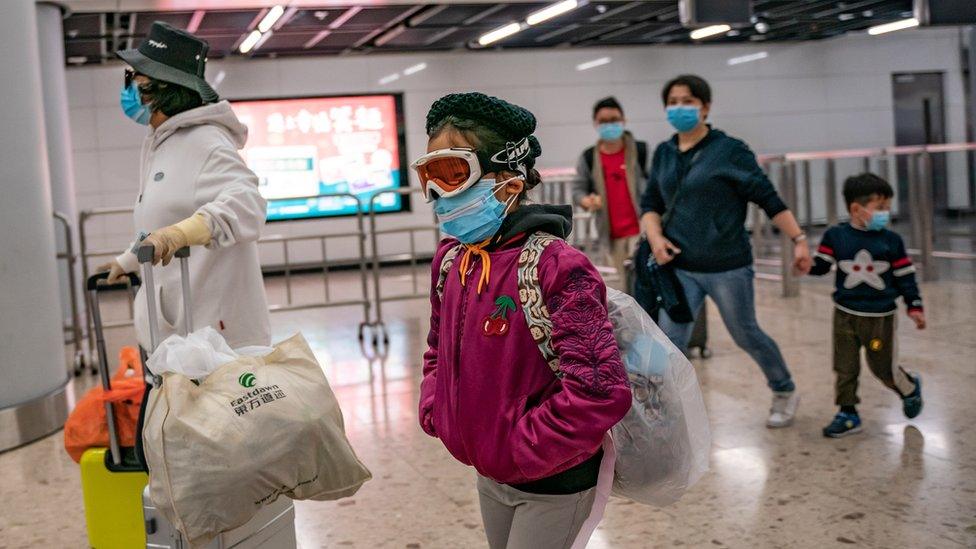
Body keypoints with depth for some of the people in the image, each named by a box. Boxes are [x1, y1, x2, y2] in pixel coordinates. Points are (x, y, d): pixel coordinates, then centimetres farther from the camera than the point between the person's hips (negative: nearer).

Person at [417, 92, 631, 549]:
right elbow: (439, 348, 17)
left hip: (552, 482, -7)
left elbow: (600, 392, -31)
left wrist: (522, 449, -23)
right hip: (490, 473, 7)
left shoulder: (556, 267, -25)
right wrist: (434, 411, 1)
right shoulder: (451, 260, 0)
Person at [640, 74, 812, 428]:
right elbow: (651, 204, 13)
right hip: (680, 268, 4)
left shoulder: (729, 151, -9)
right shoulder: (663, 154, 5)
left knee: (746, 335, 12)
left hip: (727, 266, -4)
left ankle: (785, 393, 39)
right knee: (670, 343, -4)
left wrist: (799, 239, -11)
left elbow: (768, 198, -8)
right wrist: (655, 236, -6)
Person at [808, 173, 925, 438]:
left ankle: (910, 388, 38)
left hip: (880, 317, -1)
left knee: (884, 367, 8)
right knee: (845, 368, 3)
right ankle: (848, 414, 14)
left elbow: (905, 276, 2)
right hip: (845, 315, 1)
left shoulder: (891, 241, -3)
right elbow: (821, 265, 0)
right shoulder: (835, 236, -5)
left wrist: (915, 307, 1)